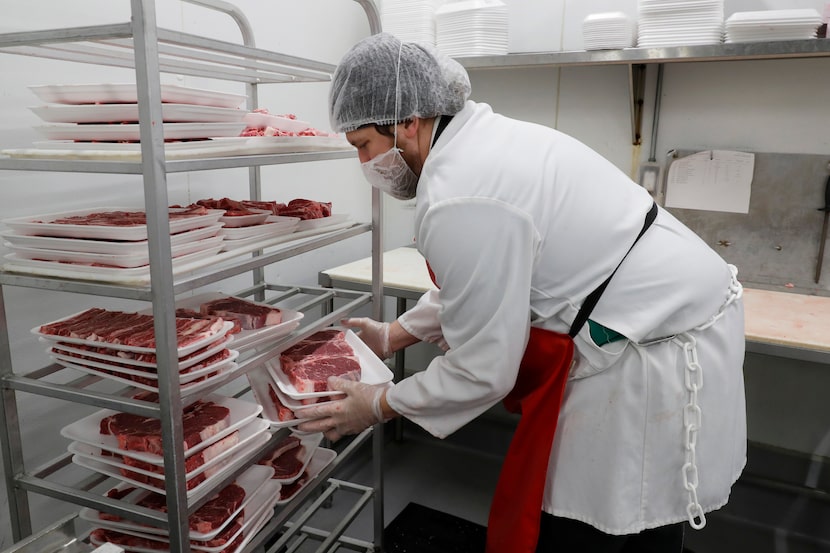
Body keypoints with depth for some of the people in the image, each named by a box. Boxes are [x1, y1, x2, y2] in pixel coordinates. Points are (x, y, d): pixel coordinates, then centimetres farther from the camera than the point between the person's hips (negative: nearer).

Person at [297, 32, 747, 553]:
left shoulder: (459, 204, -26)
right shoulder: (485, 137, 5)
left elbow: (482, 370, -18)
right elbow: (483, 280, 16)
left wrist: (377, 407, -2)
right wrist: (394, 335, 19)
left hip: (659, 355, -9)